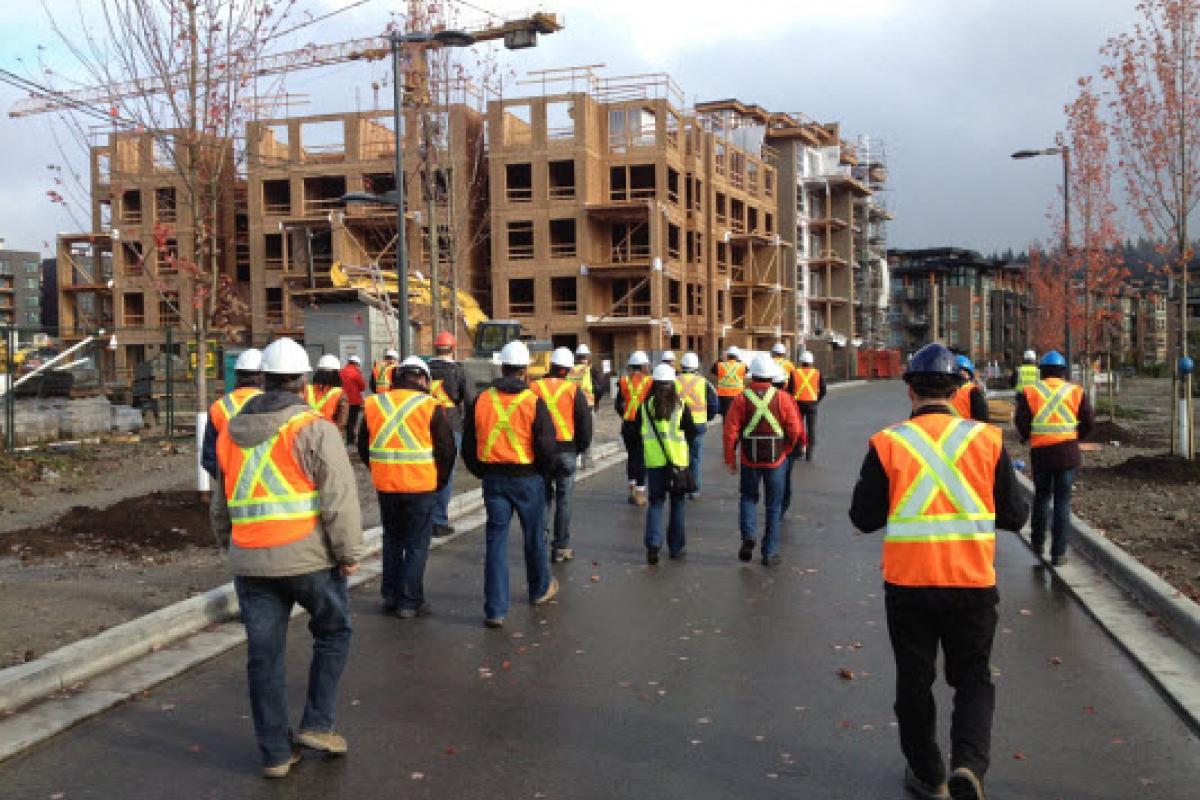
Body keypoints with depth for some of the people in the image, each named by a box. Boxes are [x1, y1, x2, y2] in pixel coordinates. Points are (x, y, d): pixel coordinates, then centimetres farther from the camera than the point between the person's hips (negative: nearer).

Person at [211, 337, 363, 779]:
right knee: (333, 633, 17)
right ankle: (316, 724, 15)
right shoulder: (313, 428, -9)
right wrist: (349, 553, -7)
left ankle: (275, 752, 18)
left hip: (249, 561, 5)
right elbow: (339, 498, -15)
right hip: (308, 557, -5)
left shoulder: (231, 432, 11)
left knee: (264, 654, 11)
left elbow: (221, 504, 21)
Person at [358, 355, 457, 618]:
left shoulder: (373, 404, 4)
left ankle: (390, 596, 25)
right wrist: (439, 480, 8)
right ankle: (410, 602, 9)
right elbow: (447, 449, -5)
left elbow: (364, 448, 12)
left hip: (385, 486, 4)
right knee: (417, 546, 7)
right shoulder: (431, 407, -8)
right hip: (421, 488, -4)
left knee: (392, 541, 20)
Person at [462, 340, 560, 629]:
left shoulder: (480, 401, -1)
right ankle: (541, 589, 38)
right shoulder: (533, 402, -11)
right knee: (533, 537, 18)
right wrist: (545, 472, 7)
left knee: (496, 540, 4)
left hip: (493, 479, 2)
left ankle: (495, 610, 1)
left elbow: (468, 445, 6)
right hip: (528, 478, -2)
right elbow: (548, 446, -11)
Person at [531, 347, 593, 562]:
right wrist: (581, 447, 12)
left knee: (543, 494, 18)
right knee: (563, 499, 5)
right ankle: (561, 547, 9)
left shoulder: (534, 388, 0)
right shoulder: (574, 391, -4)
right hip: (566, 451, -1)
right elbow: (585, 423, -2)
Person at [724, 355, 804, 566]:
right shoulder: (782, 398, -7)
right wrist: (786, 450, 12)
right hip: (776, 460, 0)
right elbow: (794, 430, -6)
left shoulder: (741, 399, -7)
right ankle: (769, 552, 14)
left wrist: (730, 459, 4)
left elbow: (730, 432, -8)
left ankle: (748, 535, -3)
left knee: (748, 497, 20)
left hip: (749, 460, 0)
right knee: (773, 505, 11)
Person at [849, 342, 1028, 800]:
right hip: (973, 583, 1)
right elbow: (1014, 517, 3)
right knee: (973, 678, 17)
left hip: (907, 584, -1)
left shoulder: (887, 443, -7)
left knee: (915, 681, 16)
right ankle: (969, 763, -3)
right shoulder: (987, 439, -2)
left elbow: (864, 518, -3)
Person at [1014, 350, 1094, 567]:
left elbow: (1020, 420, -8)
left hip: (1040, 451, 1)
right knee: (1062, 501, 4)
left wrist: (1027, 436, 10)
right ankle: (1058, 553, 3)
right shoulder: (1076, 392, 3)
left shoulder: (1030, 392, 1)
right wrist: (1076, 437, 14)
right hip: (1068, 453, 0)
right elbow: (1089, 421, -2)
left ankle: (1038, 544, 23)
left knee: (1041, 496, 18)